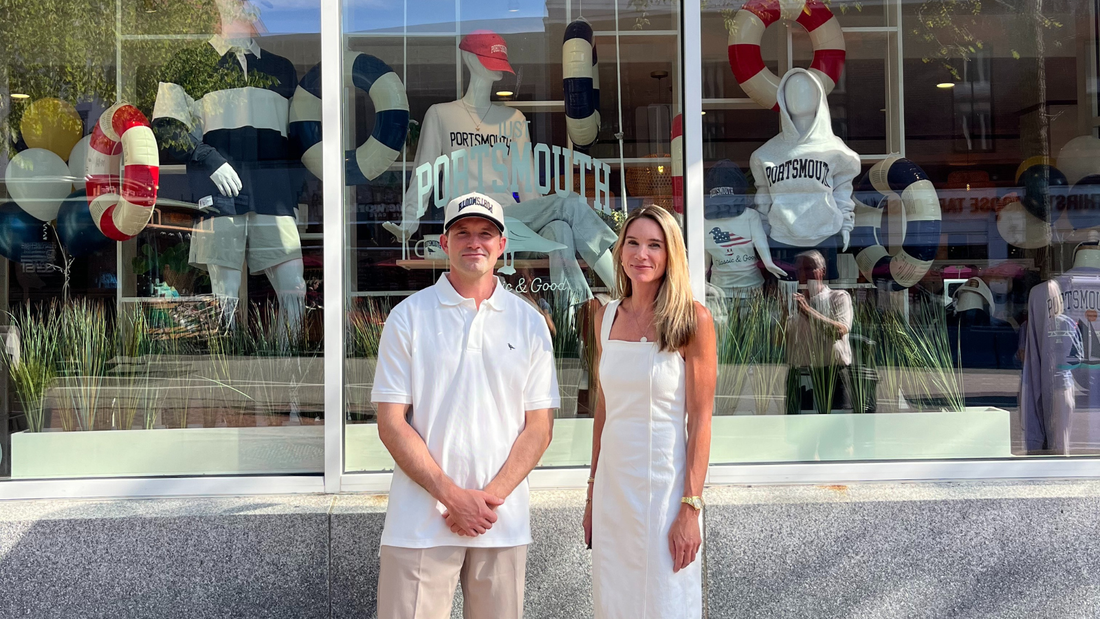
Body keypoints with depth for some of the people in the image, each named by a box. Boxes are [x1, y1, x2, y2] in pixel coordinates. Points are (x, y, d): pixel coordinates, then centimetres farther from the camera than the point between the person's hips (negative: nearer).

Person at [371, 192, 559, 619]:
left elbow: (539, 426, 4)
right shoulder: (408, 316, 1)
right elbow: (392, 423, -3)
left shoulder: (529, 322, 6)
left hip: (504, 522, 2)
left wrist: (491, 497, -8)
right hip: (419, 523, -1)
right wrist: (452, 495, -11)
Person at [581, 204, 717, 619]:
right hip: (613, 483, 5)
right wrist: (593, 492, 11)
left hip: (664, 483, -5)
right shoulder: (607, 317, 6)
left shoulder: (693, 319, -9)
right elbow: (604, 407, 11)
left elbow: (700, 419, -11)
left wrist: (691, 508, -15)